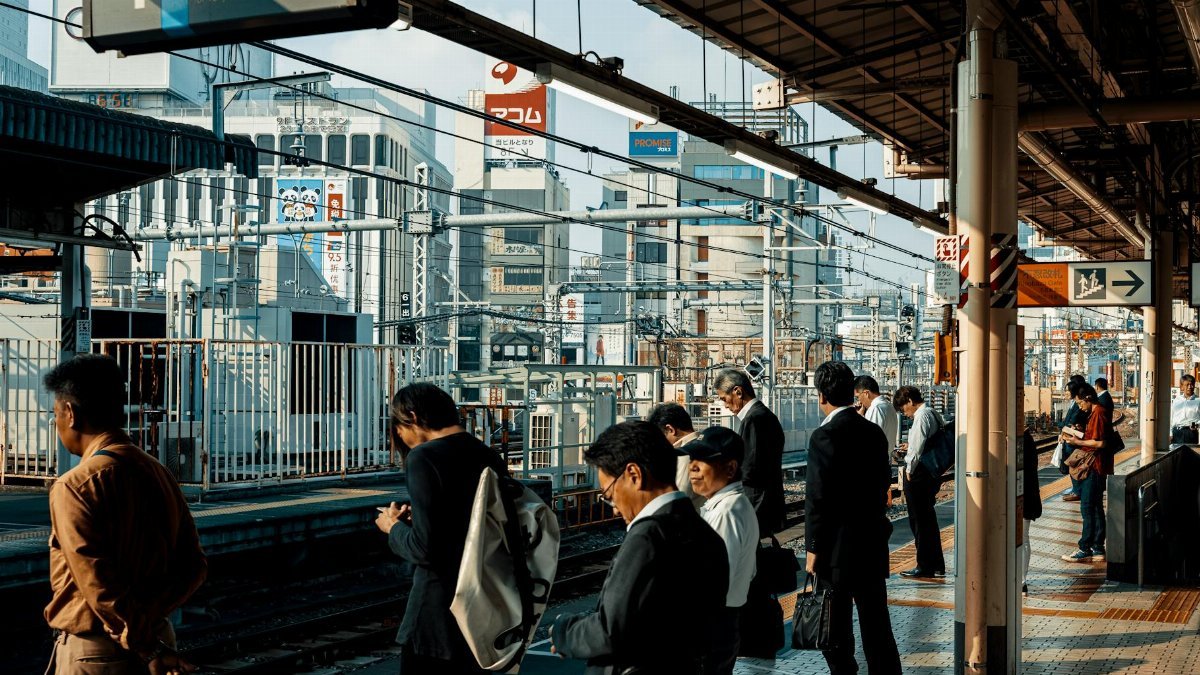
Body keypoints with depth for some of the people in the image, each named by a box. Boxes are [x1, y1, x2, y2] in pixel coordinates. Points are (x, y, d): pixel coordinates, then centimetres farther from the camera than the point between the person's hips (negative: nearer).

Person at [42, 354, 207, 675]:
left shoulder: (73, 488, -16)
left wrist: (148, 648, -18)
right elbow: (194, 567, 6)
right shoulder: (160, 474, 6)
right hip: (159, 634, 7)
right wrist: (146, 618, 1)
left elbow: (99, 586, -21)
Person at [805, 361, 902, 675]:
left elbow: (818, 497, -16)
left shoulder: (824, 436, -15)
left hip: (838, 546, -7)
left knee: (836, 625, 4)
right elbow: (883, 485, 14)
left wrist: (813, 548, -10)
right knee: (875, 623, 12)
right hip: (873, 542, 7)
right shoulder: (874, 432, 7)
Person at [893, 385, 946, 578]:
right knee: (928, 519, 17)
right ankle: (937, 565, 24)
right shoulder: (935, 414, 12)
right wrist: (910, 448, 15)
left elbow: (917, 448, -20)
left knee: (919, 521, -1)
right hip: (933, 473, 10)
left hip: (919, 473, -10)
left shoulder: (922, 416, -16)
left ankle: (924, 566, 5)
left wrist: (910, 470, -9)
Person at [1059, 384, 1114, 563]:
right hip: (1094, 467, 11)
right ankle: (1098, 549, 15)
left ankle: (1085, 549, -6)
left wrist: (1078, 442, -14)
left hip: (1095, 467, -11)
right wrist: (1078, 437, 10)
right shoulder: (1095, 413, 16)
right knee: (1096, 508, 12)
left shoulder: (1098, 414, -16)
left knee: (1088, 509, -8)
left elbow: (1100, 442, -22)